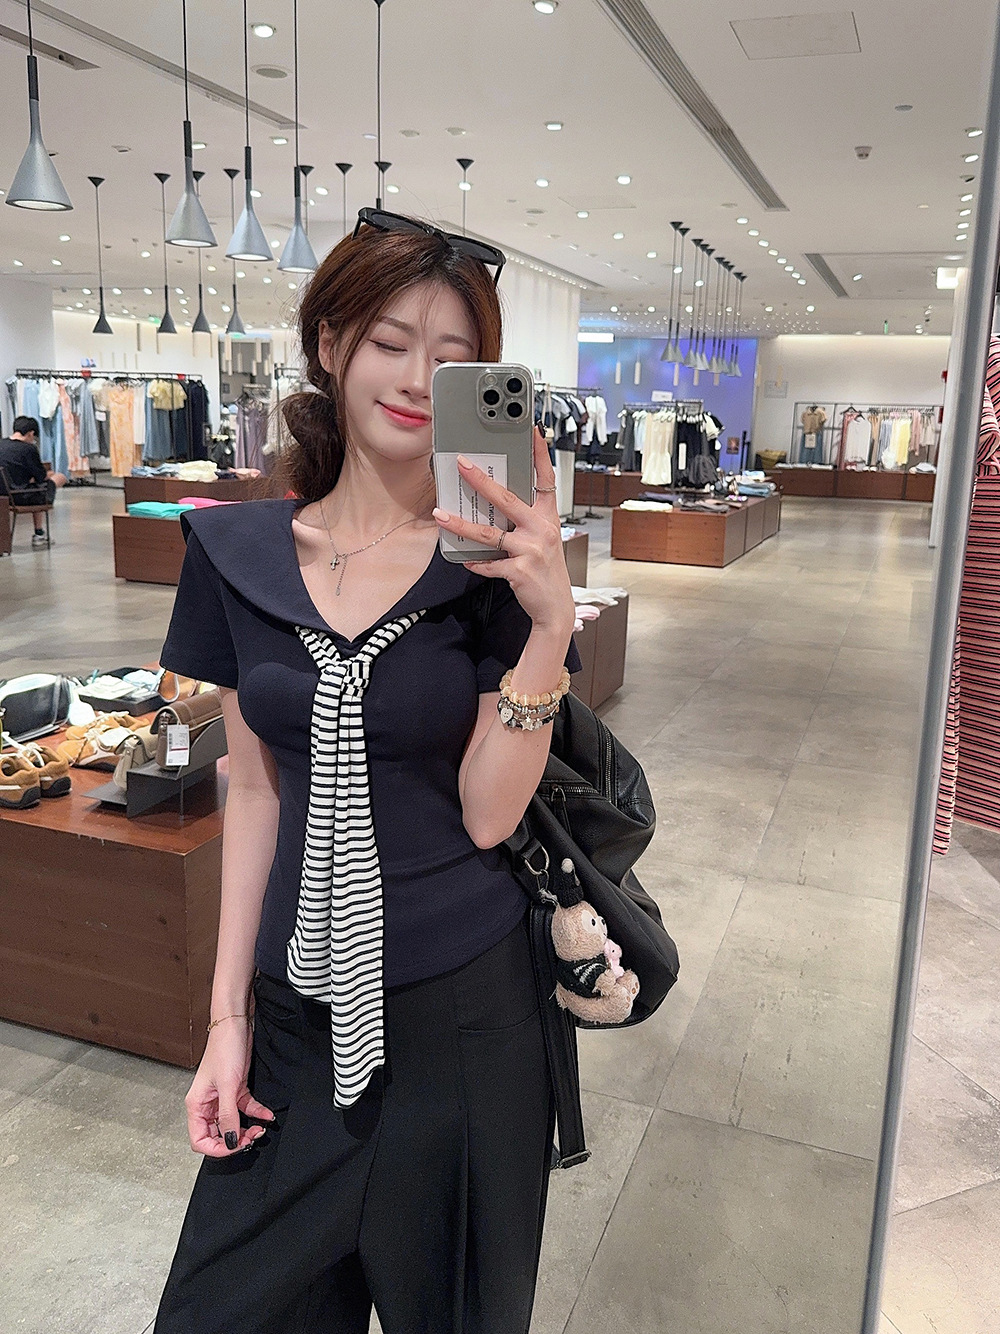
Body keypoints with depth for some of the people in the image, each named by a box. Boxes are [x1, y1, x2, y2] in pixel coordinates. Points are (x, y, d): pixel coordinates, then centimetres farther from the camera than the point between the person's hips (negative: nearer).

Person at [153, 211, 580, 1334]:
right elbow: (256, 789, 3)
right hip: (296, 1003, 3)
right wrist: (229, 1012, 5)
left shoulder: (496, 563, -10)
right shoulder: (240, 551, -2)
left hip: (457, 1008, -2)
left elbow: (486, 814, -14)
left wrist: (549, 624, -26)